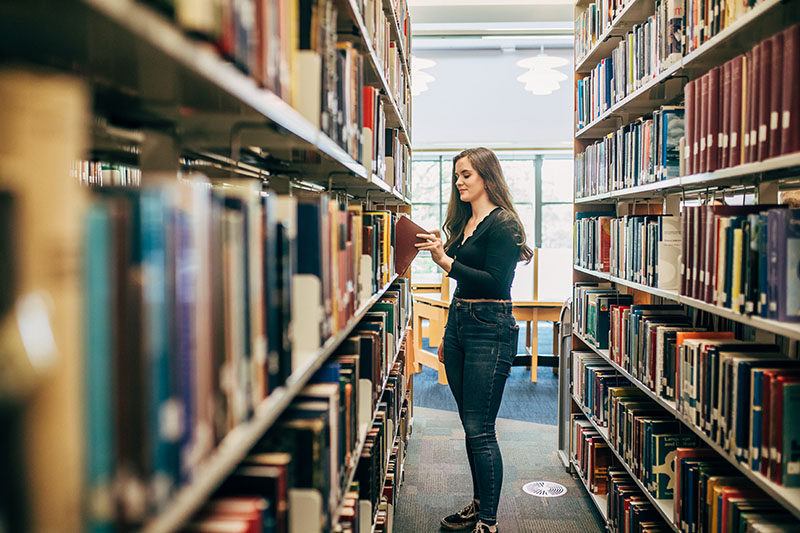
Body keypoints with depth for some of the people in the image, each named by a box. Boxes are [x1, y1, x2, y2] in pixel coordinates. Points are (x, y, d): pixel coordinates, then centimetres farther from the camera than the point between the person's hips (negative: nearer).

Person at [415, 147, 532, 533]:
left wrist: (446, 262, -25)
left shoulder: (502, 223, -8)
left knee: (479, 429, -7)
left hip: (490, 329, -8)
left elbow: (496, 283, -18)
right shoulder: (463, 224, 16)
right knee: (470, 425, 14)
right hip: (458, 324, 8)